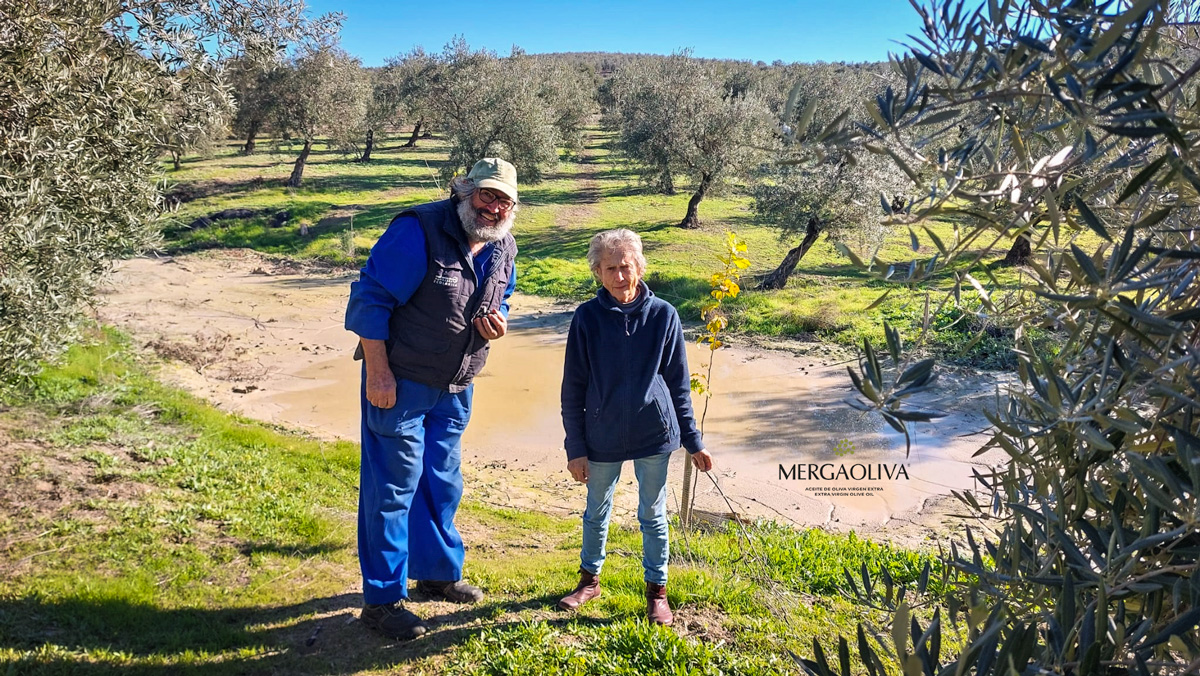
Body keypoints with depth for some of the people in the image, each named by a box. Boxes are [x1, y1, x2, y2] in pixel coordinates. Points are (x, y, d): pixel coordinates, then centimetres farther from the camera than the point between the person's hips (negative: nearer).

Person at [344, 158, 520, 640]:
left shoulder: (502, 249, 2)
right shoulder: (419, 230, -20)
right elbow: (370, 298, -19)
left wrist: (498, 323, -7)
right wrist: (378, 371, -20)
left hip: (455, 388, 7)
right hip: (399, 383, -7)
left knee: (442, 484, 19)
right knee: (392, 487, 0)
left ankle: (438, 572, 38)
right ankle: (382, 599, 13)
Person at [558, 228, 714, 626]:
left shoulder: (664, 315, -4)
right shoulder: (587, 318, -5)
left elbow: (679, 384, 3)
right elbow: (573, 388, -1)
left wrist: (692, 442, 4)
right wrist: (576, 448, -2)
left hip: (654, 433, 0)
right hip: (602, 436, 1)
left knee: (653, 514, 12)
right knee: (597, 511, 17)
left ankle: (656, 590, 29)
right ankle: (590, 578, 38)